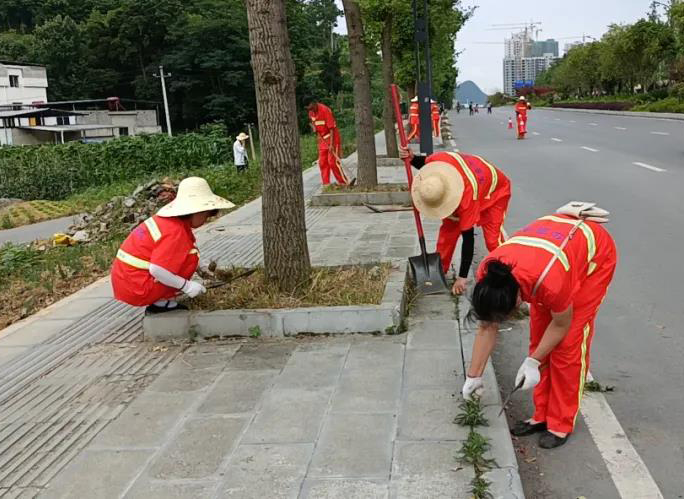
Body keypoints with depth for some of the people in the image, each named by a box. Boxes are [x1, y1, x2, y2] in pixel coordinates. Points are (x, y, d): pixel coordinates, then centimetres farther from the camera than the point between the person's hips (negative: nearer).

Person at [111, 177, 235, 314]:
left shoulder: (165, 220, 7)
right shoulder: (176, 232, -21)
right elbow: (157, 270, -29)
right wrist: (187, 286, -18)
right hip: (136, 289, -9)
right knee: (191, 258, -12)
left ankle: (161, 301, 8)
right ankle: (161, 303, -6)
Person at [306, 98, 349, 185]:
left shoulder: (325, 110, -21)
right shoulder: (311, 112, 0)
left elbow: (332, 128, -21)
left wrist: (331, 144, -25)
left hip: (332, 138, -7)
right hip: (322, 140, 7)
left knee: (333, 162, -10)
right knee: (322, 162, 5)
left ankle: (344, 183, -2)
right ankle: (326, 184, 11)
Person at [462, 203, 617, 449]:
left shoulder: (548, 281, -43)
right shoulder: (487, 274, -25)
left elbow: (561, 324, -20)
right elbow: (486, 328, -10)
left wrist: (532, 362, -15)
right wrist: (474, 376, -5)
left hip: (595, 252, -5)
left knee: (568, 345, -7)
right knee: (538, 339, 3)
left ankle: (561, 424, 5)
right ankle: (542, 416, 15)